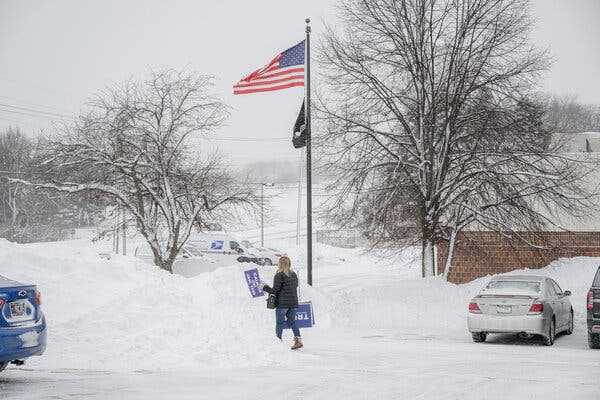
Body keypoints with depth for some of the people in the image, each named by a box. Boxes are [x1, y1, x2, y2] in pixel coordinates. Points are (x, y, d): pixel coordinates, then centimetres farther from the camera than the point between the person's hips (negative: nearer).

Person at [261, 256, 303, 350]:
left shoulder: (279, 276, -13)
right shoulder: (294, 275, 7)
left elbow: (275, 291, -14)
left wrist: (265, 287, 0)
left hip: (282, 303, -6)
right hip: (294, 303, 6)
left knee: (279, 322, 4)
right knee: (292, 321, 13)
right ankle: (298, 340, 4)